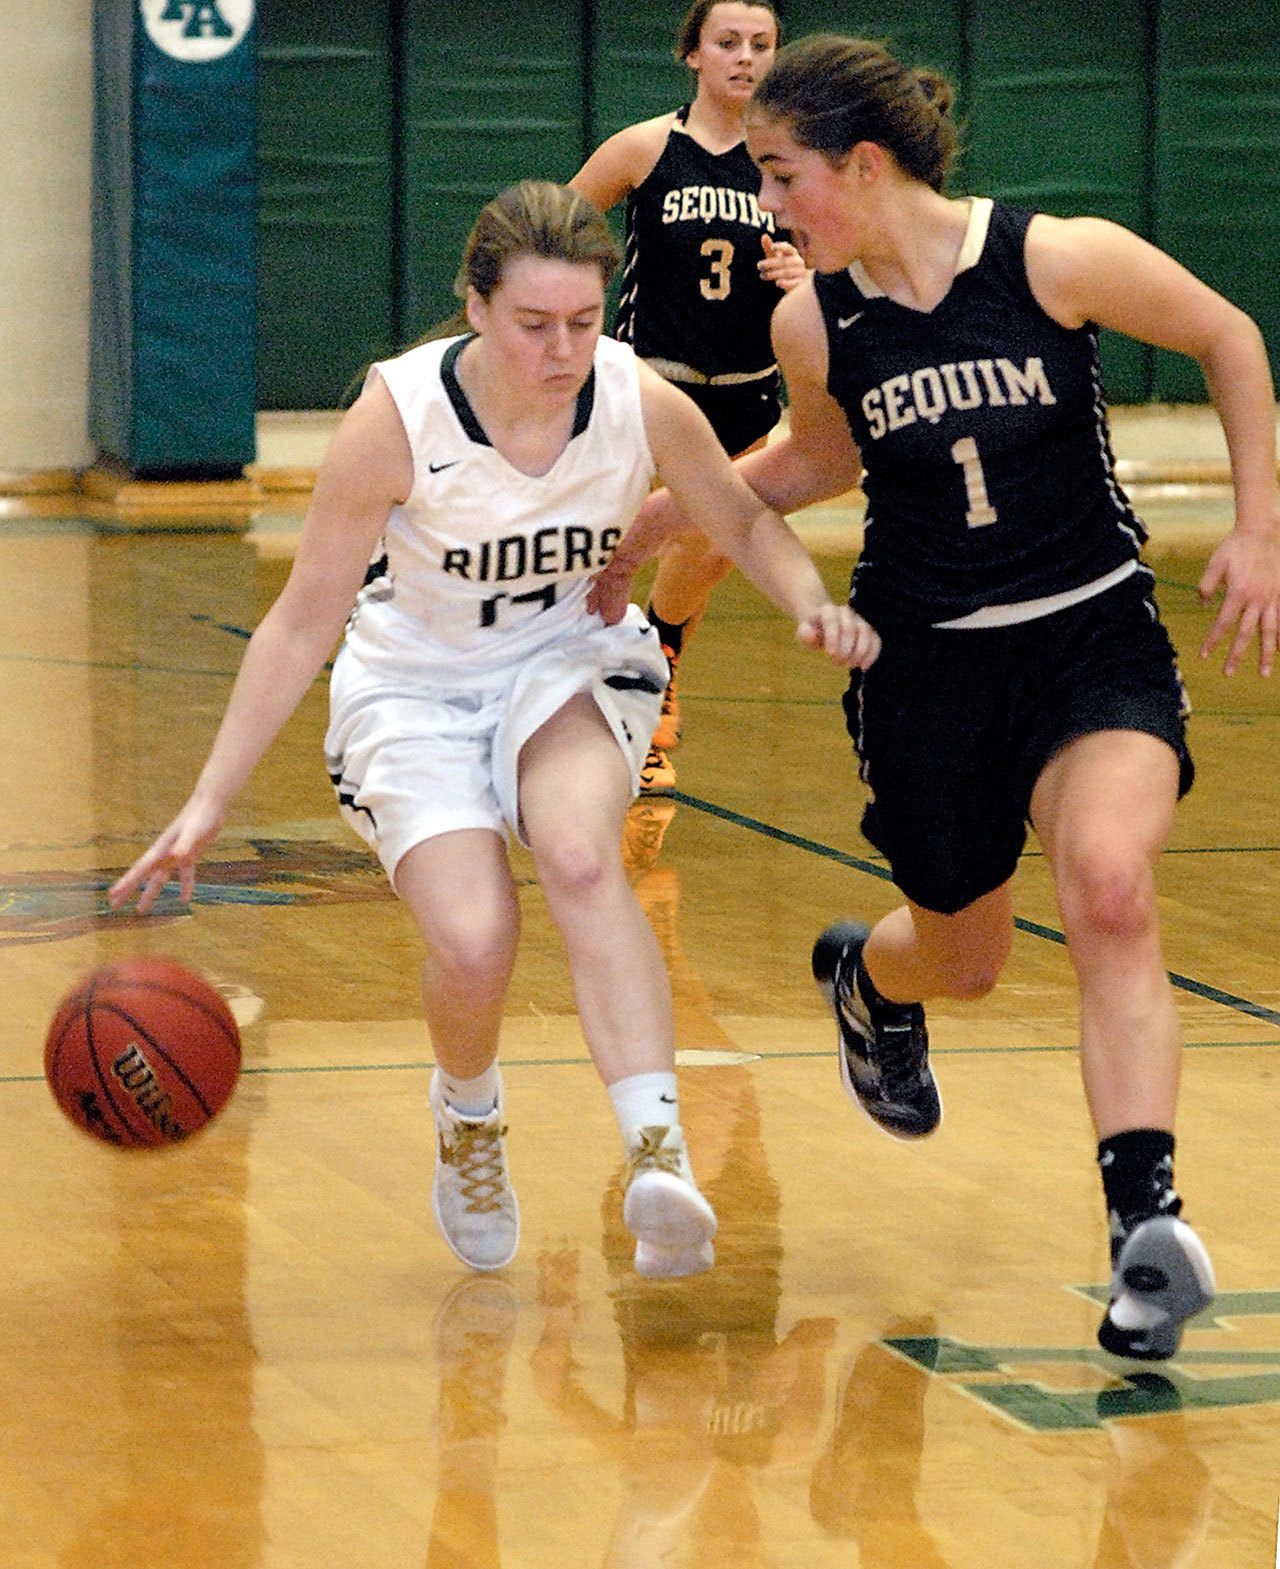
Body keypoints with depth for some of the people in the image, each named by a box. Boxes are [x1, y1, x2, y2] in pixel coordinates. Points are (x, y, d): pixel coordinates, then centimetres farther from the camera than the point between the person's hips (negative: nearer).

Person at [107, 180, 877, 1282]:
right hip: (413, 685, -1)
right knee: (473, 942, -23)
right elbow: (304, 621, -15)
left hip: (568, 664, 1)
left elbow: (746, 524, 3)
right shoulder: (398, 416, -25)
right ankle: (468, 1114, 13)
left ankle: (661, 1155, -40)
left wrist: (814, 606, -19)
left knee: (580, 857, -33)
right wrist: (209, 803, -17)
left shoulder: (644, 404, -18)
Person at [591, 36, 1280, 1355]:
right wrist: (657, 519, 10)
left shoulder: (1059, 259, -17)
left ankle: (1144, 1221, -25)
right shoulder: (813, 323, -7)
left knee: (1109, 892, -27)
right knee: (962, 957, 14)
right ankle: (866, 975, 53)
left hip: (1092, 638, -3)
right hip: (927, 661, 3)